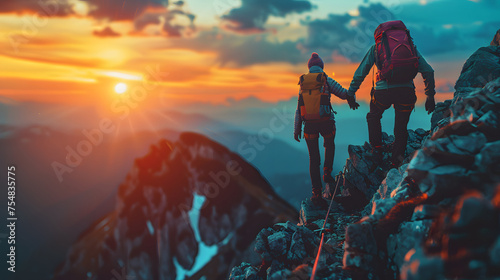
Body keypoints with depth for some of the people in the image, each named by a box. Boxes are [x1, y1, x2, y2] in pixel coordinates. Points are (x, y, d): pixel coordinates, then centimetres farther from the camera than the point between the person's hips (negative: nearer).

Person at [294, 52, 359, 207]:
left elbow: (298, 109, 9)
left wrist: (297, 129, 13)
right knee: (330, 145, 31)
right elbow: (344, 94, -2)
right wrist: (352, 100, 21)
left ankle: (317, 193, 3)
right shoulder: (326, 80, -1)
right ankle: (327, 172, 15)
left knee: (313, 158, 7)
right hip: (326, 122, -2)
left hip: (309, 125, 2)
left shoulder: (303, 83, 9)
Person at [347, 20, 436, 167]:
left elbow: (360, 72, 13)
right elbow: (428, 71, 13)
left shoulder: (376, 47, 17)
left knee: (373, 117, 28)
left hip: (384, 90, -1)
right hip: (407, 90, 1)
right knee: (401, 127, 16)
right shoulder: (411, 46, 21)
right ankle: (396, 164, 14)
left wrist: (351, 94, 19)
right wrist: (430, 96, 17)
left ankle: (377, 149, 19)